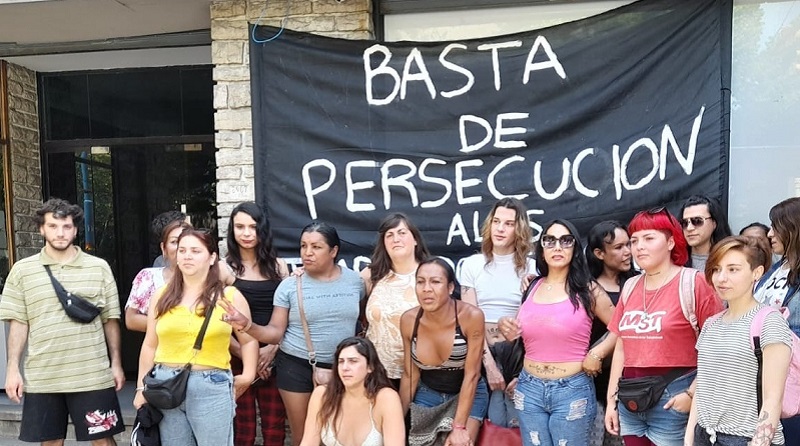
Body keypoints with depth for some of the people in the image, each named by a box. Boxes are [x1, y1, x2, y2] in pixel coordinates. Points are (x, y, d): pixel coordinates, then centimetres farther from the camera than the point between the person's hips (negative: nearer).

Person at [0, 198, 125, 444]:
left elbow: (110, 320, 4)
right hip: (42, 378, 1)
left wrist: (116, 364, 2)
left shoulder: (99, 267, 1)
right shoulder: (22, 270, 3)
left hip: (92, 376, -1)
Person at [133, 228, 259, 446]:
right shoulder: (162, 296, 8)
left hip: (211, 387, -3)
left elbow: (249, 341, 5)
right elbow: (150, 345, 12)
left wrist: (248, 375, -6)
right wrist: (141, 387, 12)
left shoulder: (230, 296, -1)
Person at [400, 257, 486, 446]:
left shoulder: (471, 316, -26)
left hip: (468, 393, -2)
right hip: (427, 393, 3)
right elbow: (409, 375, -4)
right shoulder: (408, 320, -17)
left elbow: (471, 375, -19)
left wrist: (459, 426, -18)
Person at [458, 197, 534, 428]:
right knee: (496, 422, 1)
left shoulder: (531, 268, 0)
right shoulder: (472, 265, 2)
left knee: (519, 421, 1)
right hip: (483, 353, 0)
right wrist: (489, 363, -9)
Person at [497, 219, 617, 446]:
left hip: (572, 391, -3)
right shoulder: (532, 288, 6)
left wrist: (596, 354, -12)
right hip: (529, 389, 4)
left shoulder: (587, 289, -4)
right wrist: (506, 328, -3)